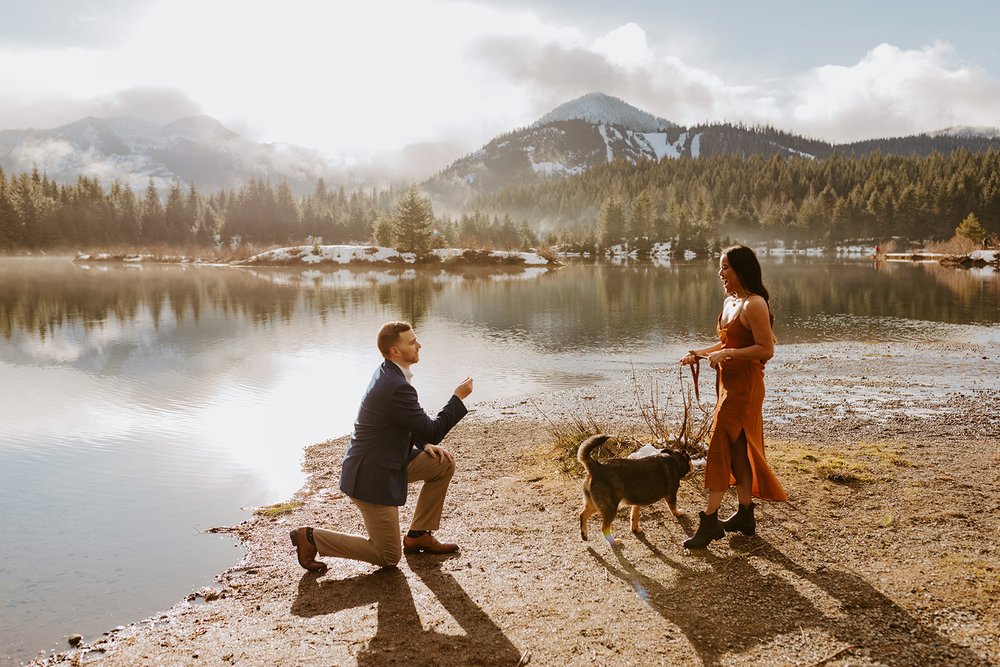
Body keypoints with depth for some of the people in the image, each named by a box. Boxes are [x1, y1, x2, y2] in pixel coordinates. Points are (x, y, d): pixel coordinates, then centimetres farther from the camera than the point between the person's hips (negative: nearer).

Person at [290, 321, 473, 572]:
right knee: (389, 558, 3)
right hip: (372, 477, -9)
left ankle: (418, 535, 17)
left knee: (444, 463, 8)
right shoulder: (397, 387, -28)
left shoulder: (388, 373, 3)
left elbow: (413, 422, 17)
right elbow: (432, 431, -20)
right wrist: (458, 397, -12)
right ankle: (312, 537, 6)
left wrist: (426, 445, 1)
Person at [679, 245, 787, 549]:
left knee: (720, 447, -9)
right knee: (737, 449, 14)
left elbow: (766, 349, -20)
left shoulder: (754, 305, -16)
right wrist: (702, 353, 8)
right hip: (729, 383, 10)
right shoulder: (729, 302, 12)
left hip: (745, 385, -10)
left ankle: (710, 520, -4)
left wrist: (726, 354, -24)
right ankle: (745, 515, 25)